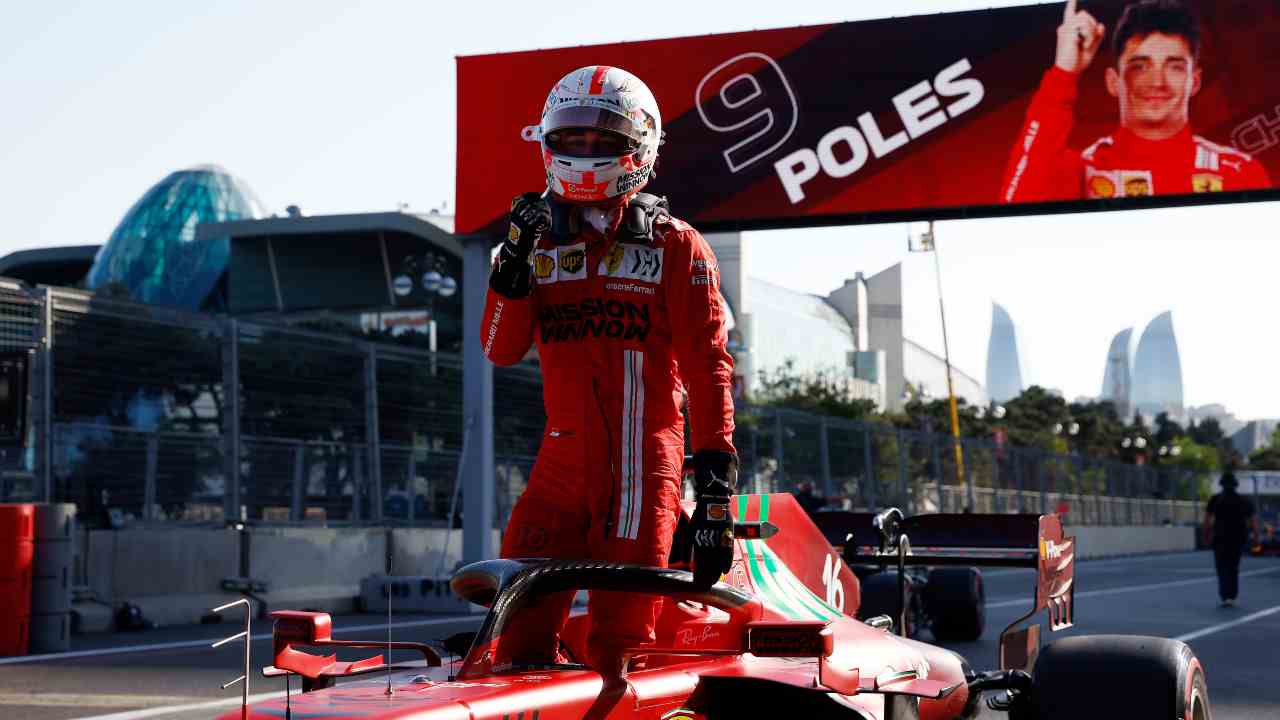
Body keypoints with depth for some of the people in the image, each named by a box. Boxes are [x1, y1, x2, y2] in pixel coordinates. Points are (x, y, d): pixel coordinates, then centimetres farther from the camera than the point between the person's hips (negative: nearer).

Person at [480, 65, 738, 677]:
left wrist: (716, 482, -10)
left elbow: (707, 368, -3)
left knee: (619, 641, -5)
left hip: (641, 465, -4)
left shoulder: (676, 248, 2)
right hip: (562, 459, 4)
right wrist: (514, 262, -8)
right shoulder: (542, 243, 15)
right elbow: (501, 349, 5)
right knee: (521, 624, 2)